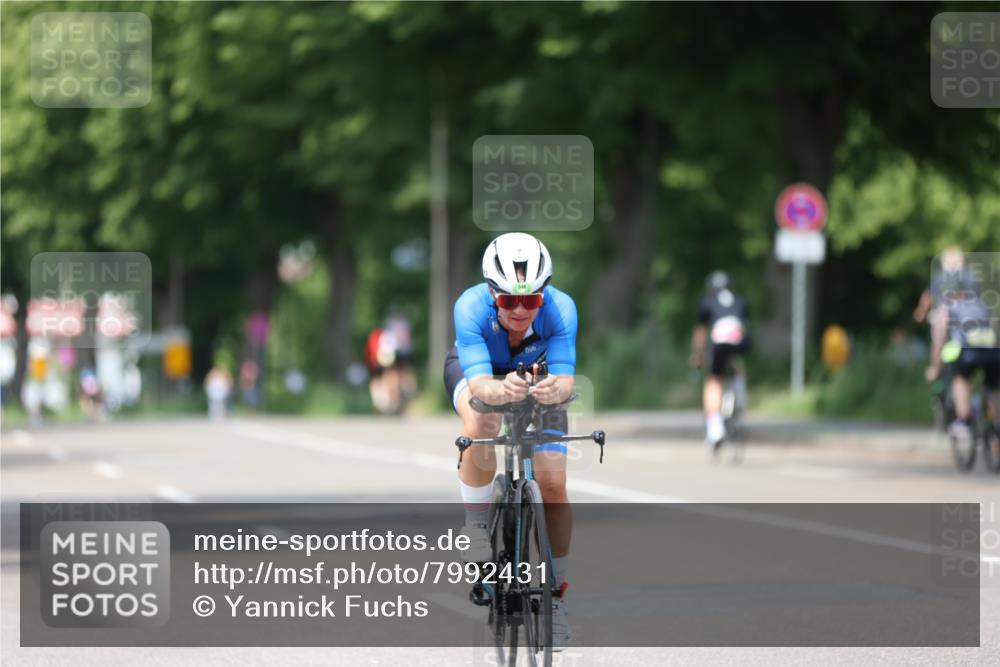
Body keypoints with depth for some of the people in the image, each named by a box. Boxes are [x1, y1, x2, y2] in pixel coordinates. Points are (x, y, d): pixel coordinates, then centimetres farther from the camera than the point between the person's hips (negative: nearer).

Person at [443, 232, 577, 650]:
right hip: (475, 369, -1)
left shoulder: (559, 309, -35)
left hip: (536, 376, 1)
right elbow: (478, 383, -46)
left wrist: (556, 389, -66)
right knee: (481, 428, -36)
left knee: (554, 485, -11)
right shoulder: (472, 307, -38)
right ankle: (476, 522, -12)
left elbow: (566, 379, -42)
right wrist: (500, 390, -68)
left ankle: (556, 592, 6)